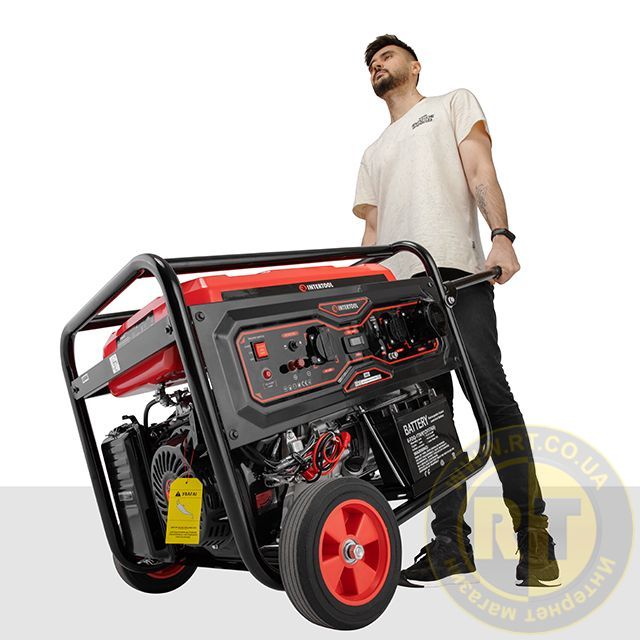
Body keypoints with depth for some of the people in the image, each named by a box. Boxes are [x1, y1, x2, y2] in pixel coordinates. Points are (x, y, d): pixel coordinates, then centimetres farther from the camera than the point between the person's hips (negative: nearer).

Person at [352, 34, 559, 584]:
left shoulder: (454, 103, 23)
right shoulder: (373, 154, 33)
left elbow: (482, 174, 6)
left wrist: (502, 238, -12)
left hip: (457, 270, -4)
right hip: (398, 287, 5)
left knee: (491, 394, -14)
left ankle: (534, 537, -3)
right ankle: (452, 543, 7)